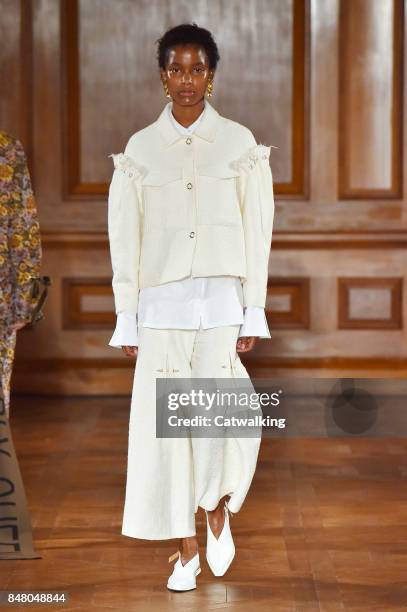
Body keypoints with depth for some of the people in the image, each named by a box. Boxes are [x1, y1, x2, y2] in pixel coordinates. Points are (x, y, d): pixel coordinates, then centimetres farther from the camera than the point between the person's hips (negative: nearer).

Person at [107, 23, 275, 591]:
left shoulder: (240, 144, 3)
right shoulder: (140, 150, 5)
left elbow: (257, 234, 3)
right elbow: (124, 239, 7)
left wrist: (253, 315, -1)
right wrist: (127, 319, 3)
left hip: (222, 301, -1)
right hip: (162, 305, 1)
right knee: (167, 427, 1)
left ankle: (219, 512, 19)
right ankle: (187, 550, 14)